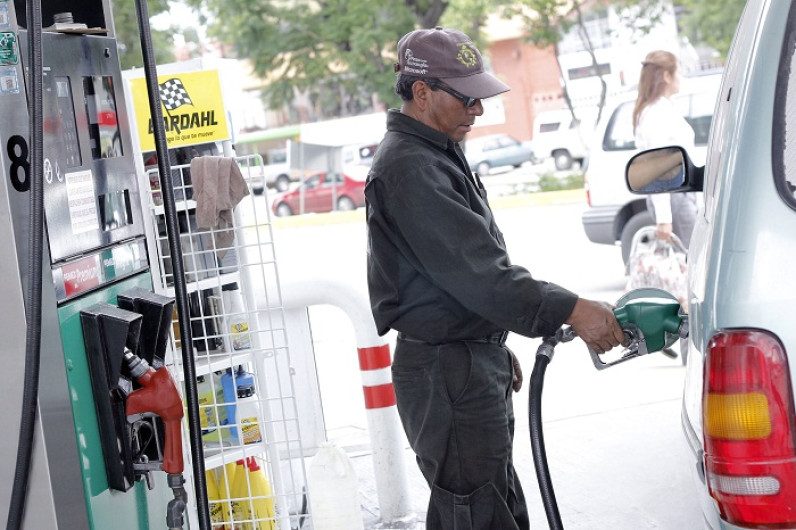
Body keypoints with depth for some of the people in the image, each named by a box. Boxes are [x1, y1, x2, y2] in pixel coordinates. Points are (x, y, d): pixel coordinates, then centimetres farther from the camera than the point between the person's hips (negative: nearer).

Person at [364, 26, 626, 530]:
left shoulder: (436, 155, 16)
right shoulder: (408, 168, -19)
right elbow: (476, 272, -26)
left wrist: (497, 349, 24)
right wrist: (570, 310, -28)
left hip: (475, 364, 11)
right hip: (446, 377, -11)